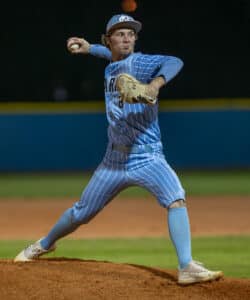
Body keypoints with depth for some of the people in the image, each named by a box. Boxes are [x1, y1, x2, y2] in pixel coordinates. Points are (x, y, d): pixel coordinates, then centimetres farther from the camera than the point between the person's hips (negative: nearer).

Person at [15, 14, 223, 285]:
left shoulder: (139, 62, -11)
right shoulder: (110, 68, 9)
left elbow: (174, 62, -31)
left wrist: (156, 82, -49)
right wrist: (90, 49, 26)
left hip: (147, 158, -6)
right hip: (115, 159, 6)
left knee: (176, 199, -31)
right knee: (80, 214, 17)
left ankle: (187, 268, -35)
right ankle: (45, 244, 43)